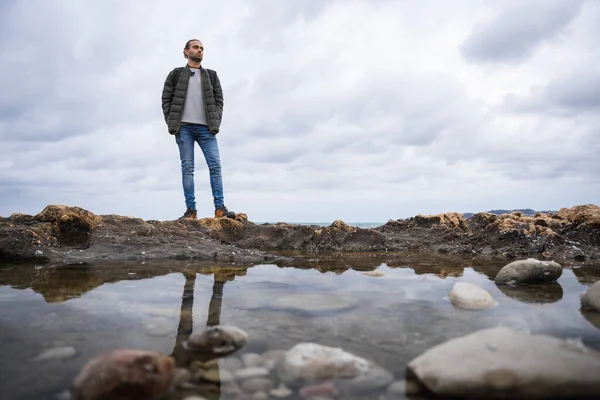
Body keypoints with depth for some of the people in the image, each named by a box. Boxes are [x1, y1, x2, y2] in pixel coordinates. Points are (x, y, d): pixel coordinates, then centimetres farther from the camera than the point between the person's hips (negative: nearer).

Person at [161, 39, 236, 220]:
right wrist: (172, 123, -3)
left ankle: (220, 207, -11)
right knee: (187, 167, -4)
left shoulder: (211, 75, 19)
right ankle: (191, 210, -4)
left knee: (215, 165, -11)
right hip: (184, 127, -1)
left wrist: (216, 122, -1)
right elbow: (166, 99, 9)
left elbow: (219, 99, 13)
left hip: (206, 128, 1)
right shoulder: (176, 74, 14)